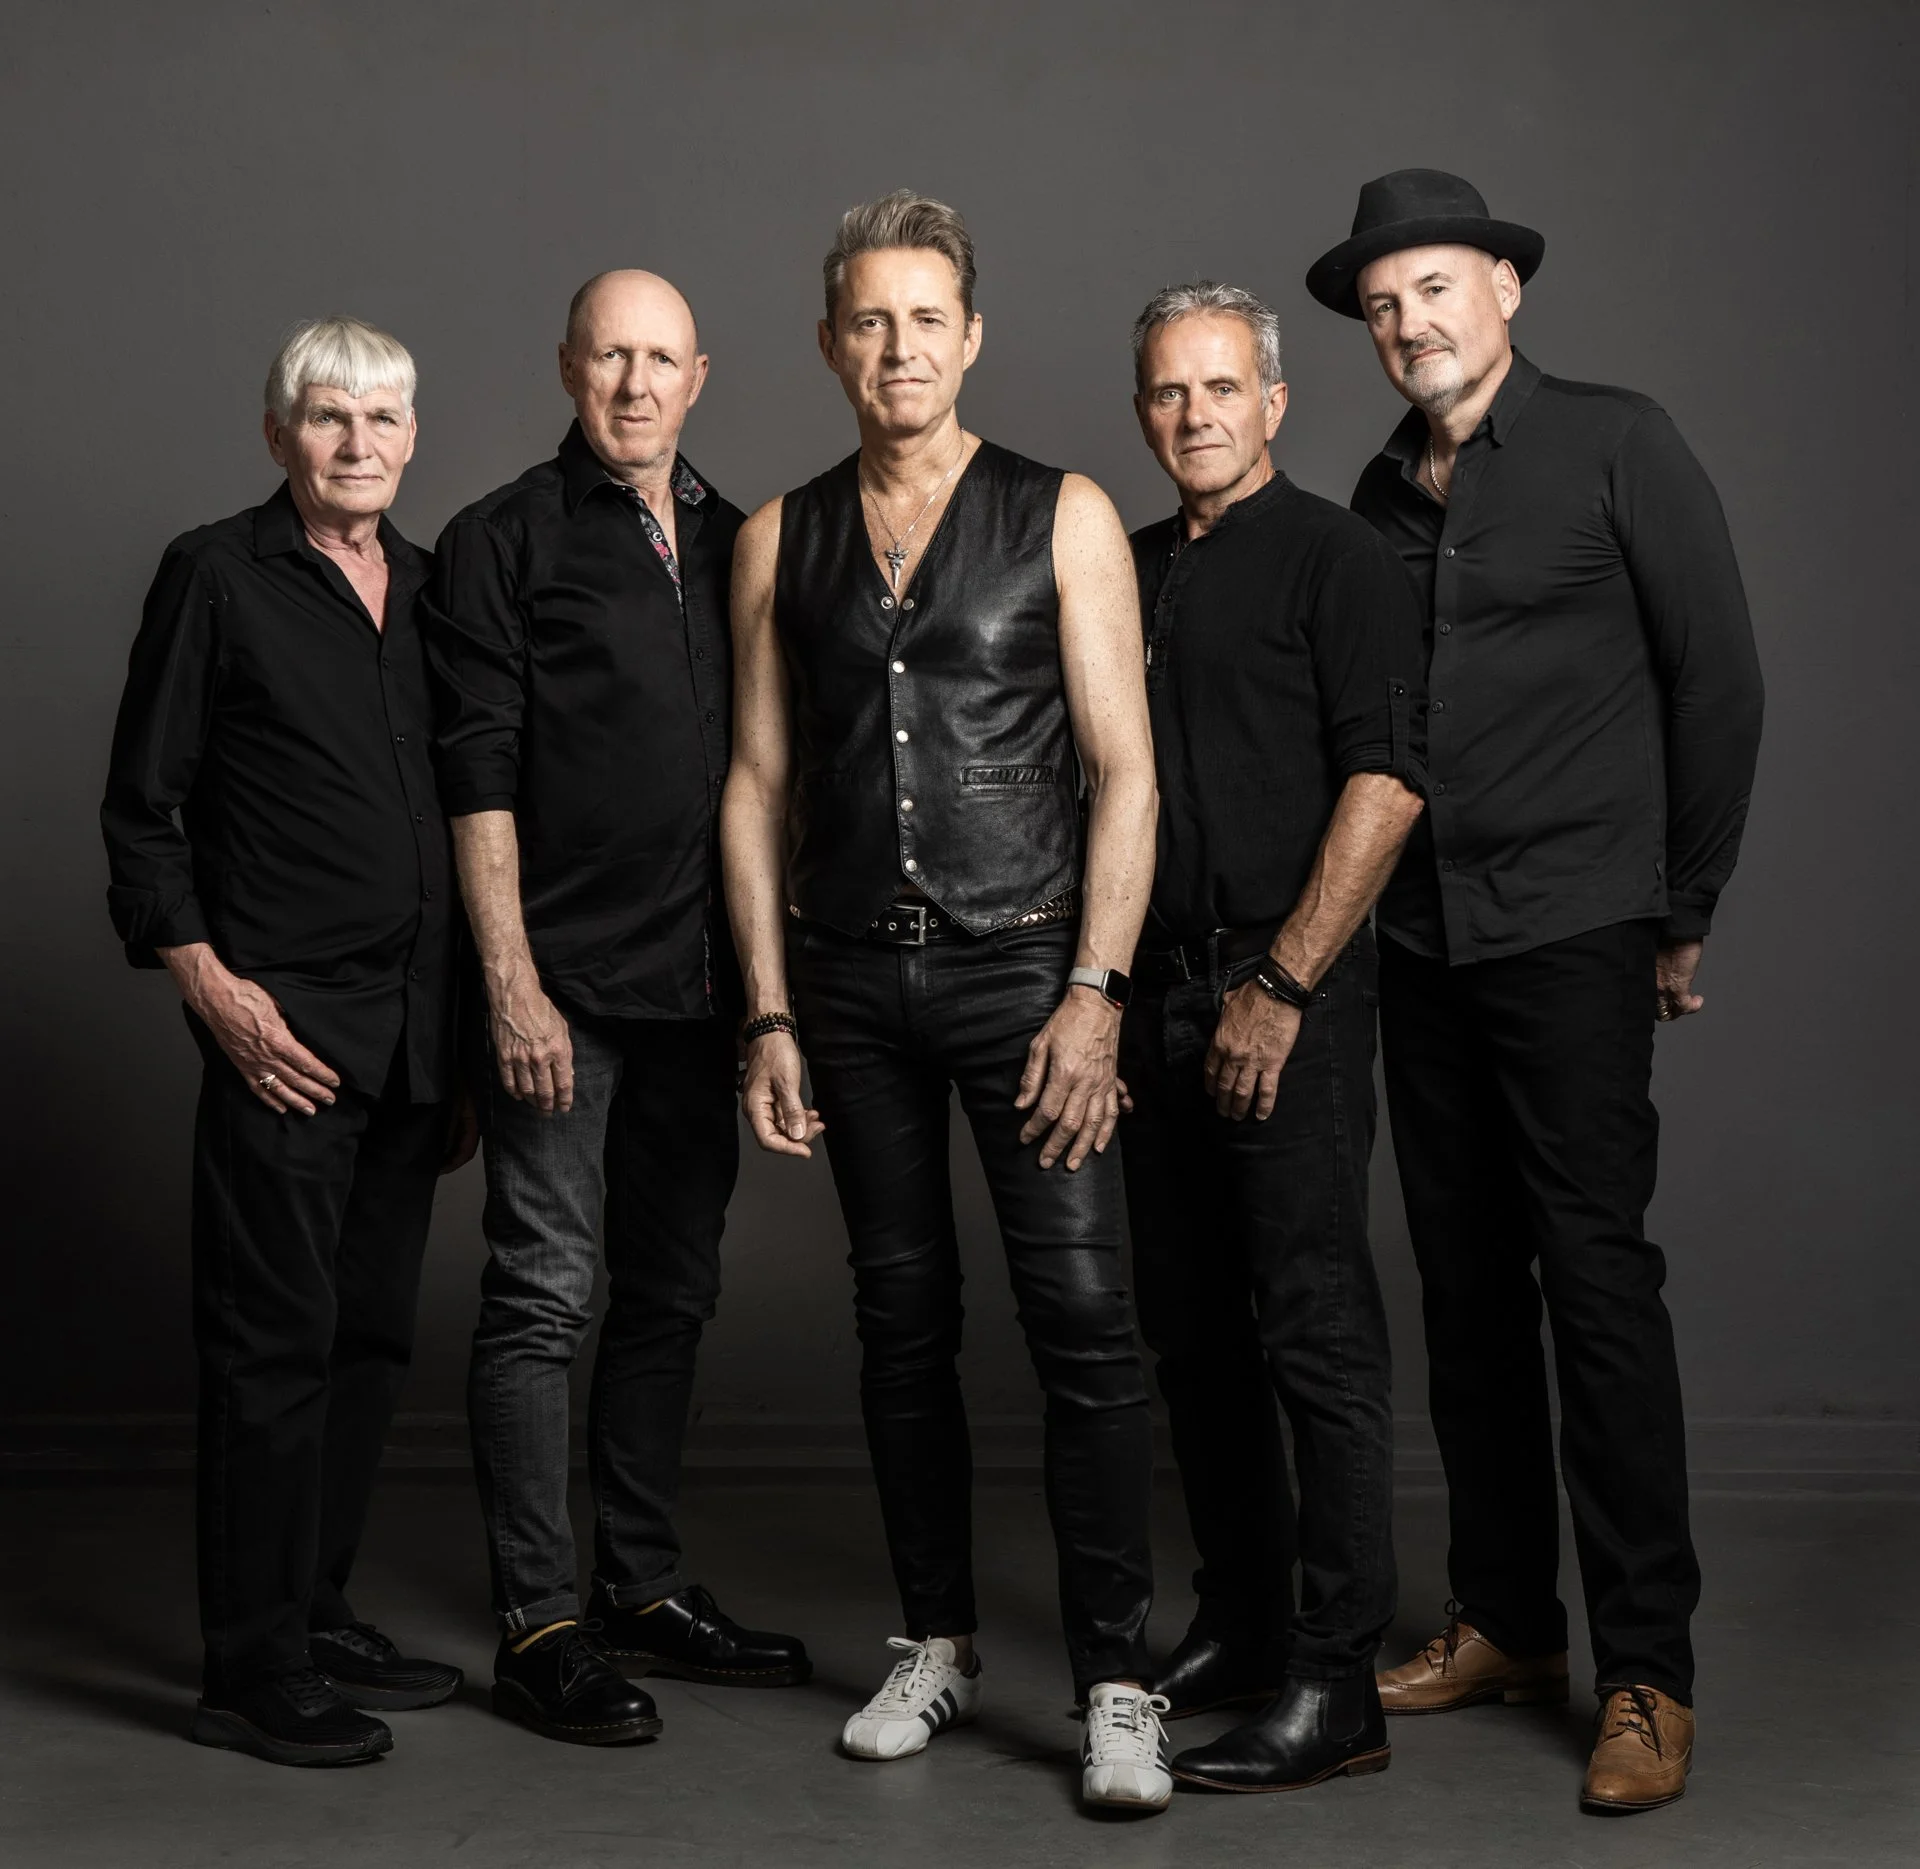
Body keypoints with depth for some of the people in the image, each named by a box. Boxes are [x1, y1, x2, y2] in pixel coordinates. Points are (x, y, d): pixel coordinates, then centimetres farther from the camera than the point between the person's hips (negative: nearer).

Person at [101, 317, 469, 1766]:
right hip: (285, 1022, -6)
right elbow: (143, 806, -3)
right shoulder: (219, 575, -1)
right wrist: (210, 983, -12)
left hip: (417, 1030, 6)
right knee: (276, 1338, -4)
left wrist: (466, 1040, 15)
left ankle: (321, 1614, 23)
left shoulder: (428, 587, 14)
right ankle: (254, 1672, 4)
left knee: (375, 1332, 11)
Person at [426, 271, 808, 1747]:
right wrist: (510, 981, -14)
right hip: (566, 982, -6)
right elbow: (480, 779, -7)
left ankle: (646, 1584, 23)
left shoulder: (732, 542, 15)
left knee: (671, 1290, 12)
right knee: (545, 1294, -3)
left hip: (703, 983, 6)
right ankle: (541, 1626, 3)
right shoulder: (504, 541, -1)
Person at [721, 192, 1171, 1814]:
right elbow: (759, 782, 10)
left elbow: (1124, 769, -3)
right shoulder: (781, 541, 10)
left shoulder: (1063, 517, 1)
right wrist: (770, 1014, 4)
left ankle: (1116, 1684, -1)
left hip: (1023, 965, -3)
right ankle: (939, 1647, 22)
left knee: (1083, 1316, -8)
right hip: (851, 978, 3)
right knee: (902, 1316, 10)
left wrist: (1095, 992, -12)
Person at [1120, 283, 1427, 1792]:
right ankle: (1239, 1624, 23)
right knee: (1192, 1327, 11)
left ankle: (1337, 1681, -1)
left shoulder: (1336, 557, -4)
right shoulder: (1130, 569, 17)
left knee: (1316, 1330, -6)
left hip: (1288, 991, -7)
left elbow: (1385, 778, -13)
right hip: (1160, 987, 7)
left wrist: (1281, 985, -17)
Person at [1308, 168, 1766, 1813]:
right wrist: (1359, 909, 9)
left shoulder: (1617, 445, -3)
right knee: (1466, 1280, 9)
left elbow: (1718, 677, -3)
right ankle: (1505, 1627, 20)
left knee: (1598, 1276, -8)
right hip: (1421, 939, 6)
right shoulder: (1383, 493, 14)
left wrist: (1684, 912, -3)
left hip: (1570, 934, -6)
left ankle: (1648, 1675, 0)